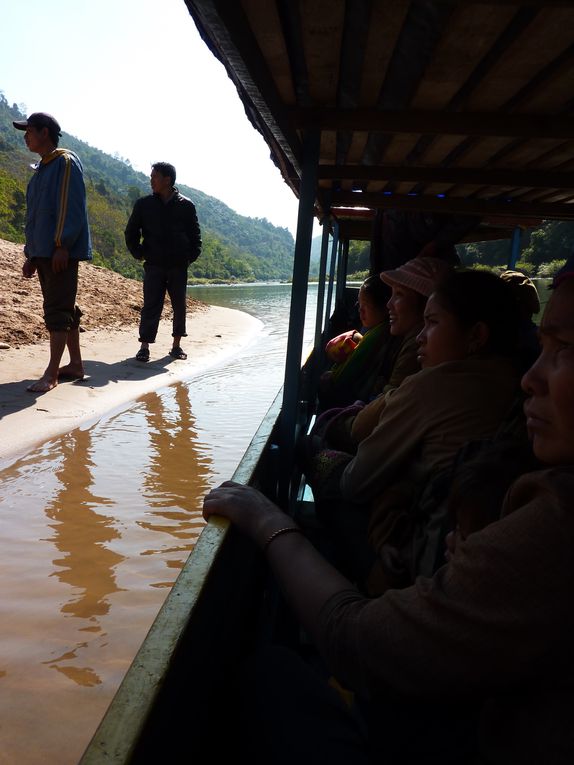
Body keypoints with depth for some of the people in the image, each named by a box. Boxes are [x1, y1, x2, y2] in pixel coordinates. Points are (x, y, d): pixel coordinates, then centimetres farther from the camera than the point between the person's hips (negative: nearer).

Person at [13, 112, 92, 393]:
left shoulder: (66, 162, -4)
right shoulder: (41, 169, 22)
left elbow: (70, 207, -14)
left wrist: (61, 245, -21)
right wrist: (31, 256, 19)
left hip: (61, 251, -9)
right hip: (43, 252, 9)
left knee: (58, 310, -10)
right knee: (63, 309, 10)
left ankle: (51, 373, -9)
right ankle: (75, 364, 18)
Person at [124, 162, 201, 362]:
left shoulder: (186, 205, 3)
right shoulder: (144, 204, 5)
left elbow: (195, 234, 9)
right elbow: (131, 232, 12)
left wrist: (192, 255, -1)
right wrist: (139, 253, 2)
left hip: (179, 266, 1)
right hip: (154, 265, 0)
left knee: (179, 306, 6)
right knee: (151, 306, -4)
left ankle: (176, 345, 16)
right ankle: (144, 346, -1)